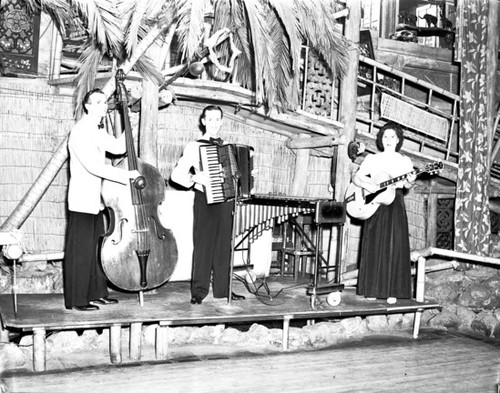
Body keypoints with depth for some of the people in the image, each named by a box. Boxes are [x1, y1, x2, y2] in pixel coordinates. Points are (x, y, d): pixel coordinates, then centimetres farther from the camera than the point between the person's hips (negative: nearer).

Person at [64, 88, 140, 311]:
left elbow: (119, 148, 9)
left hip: (96, 202, 9)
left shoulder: (97, 132, 16)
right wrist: (126, 175, -25)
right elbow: (93, 166, -25)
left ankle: (96, 294, 23)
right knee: (80, 252, -3)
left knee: (96, 249, 14)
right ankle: (76, 300, 6)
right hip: (82, 202, -9)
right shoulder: (80, 132, -15)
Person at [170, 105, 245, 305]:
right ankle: (199, 291, 5)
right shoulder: (194, 146, -2)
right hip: (205, 200, -5)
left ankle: (222, 288, 16)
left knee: (224, 245, 8)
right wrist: (194, 177, -24)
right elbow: (176, 175, -9)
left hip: (226, 199, 5)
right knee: (203, 245, -3)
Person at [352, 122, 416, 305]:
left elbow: (407, 185, -1)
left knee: (394, 247, -5)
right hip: (374, 204, 1)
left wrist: (410, 181, -23)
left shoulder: (404, 161, 8)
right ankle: (372, 289, 7)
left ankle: (392, 292, -2)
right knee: (373, 247, 1)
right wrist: (367, 185, -13)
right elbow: (356, 178, 6)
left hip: (394, 206, -1)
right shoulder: (371, 159, 9)